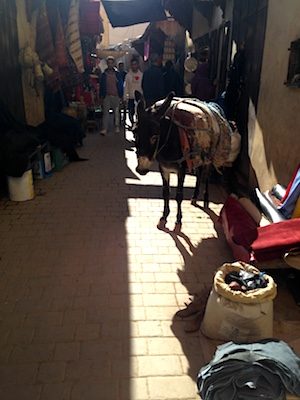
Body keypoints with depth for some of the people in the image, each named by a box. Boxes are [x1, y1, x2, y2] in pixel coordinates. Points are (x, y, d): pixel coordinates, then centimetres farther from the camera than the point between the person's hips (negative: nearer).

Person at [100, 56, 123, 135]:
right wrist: (102, 95, 4)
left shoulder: (117, 74, 6)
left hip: (116, 96, 0)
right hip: (107, 96, 0)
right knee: (105, 112, -5)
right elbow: (101, 86, 10)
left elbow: (121, 85, 6)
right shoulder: (104, 74, 8)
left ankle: (117, 127, 14)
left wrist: (121, 95, 0)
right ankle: (104, 129, -6)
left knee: (116, 112, 5)